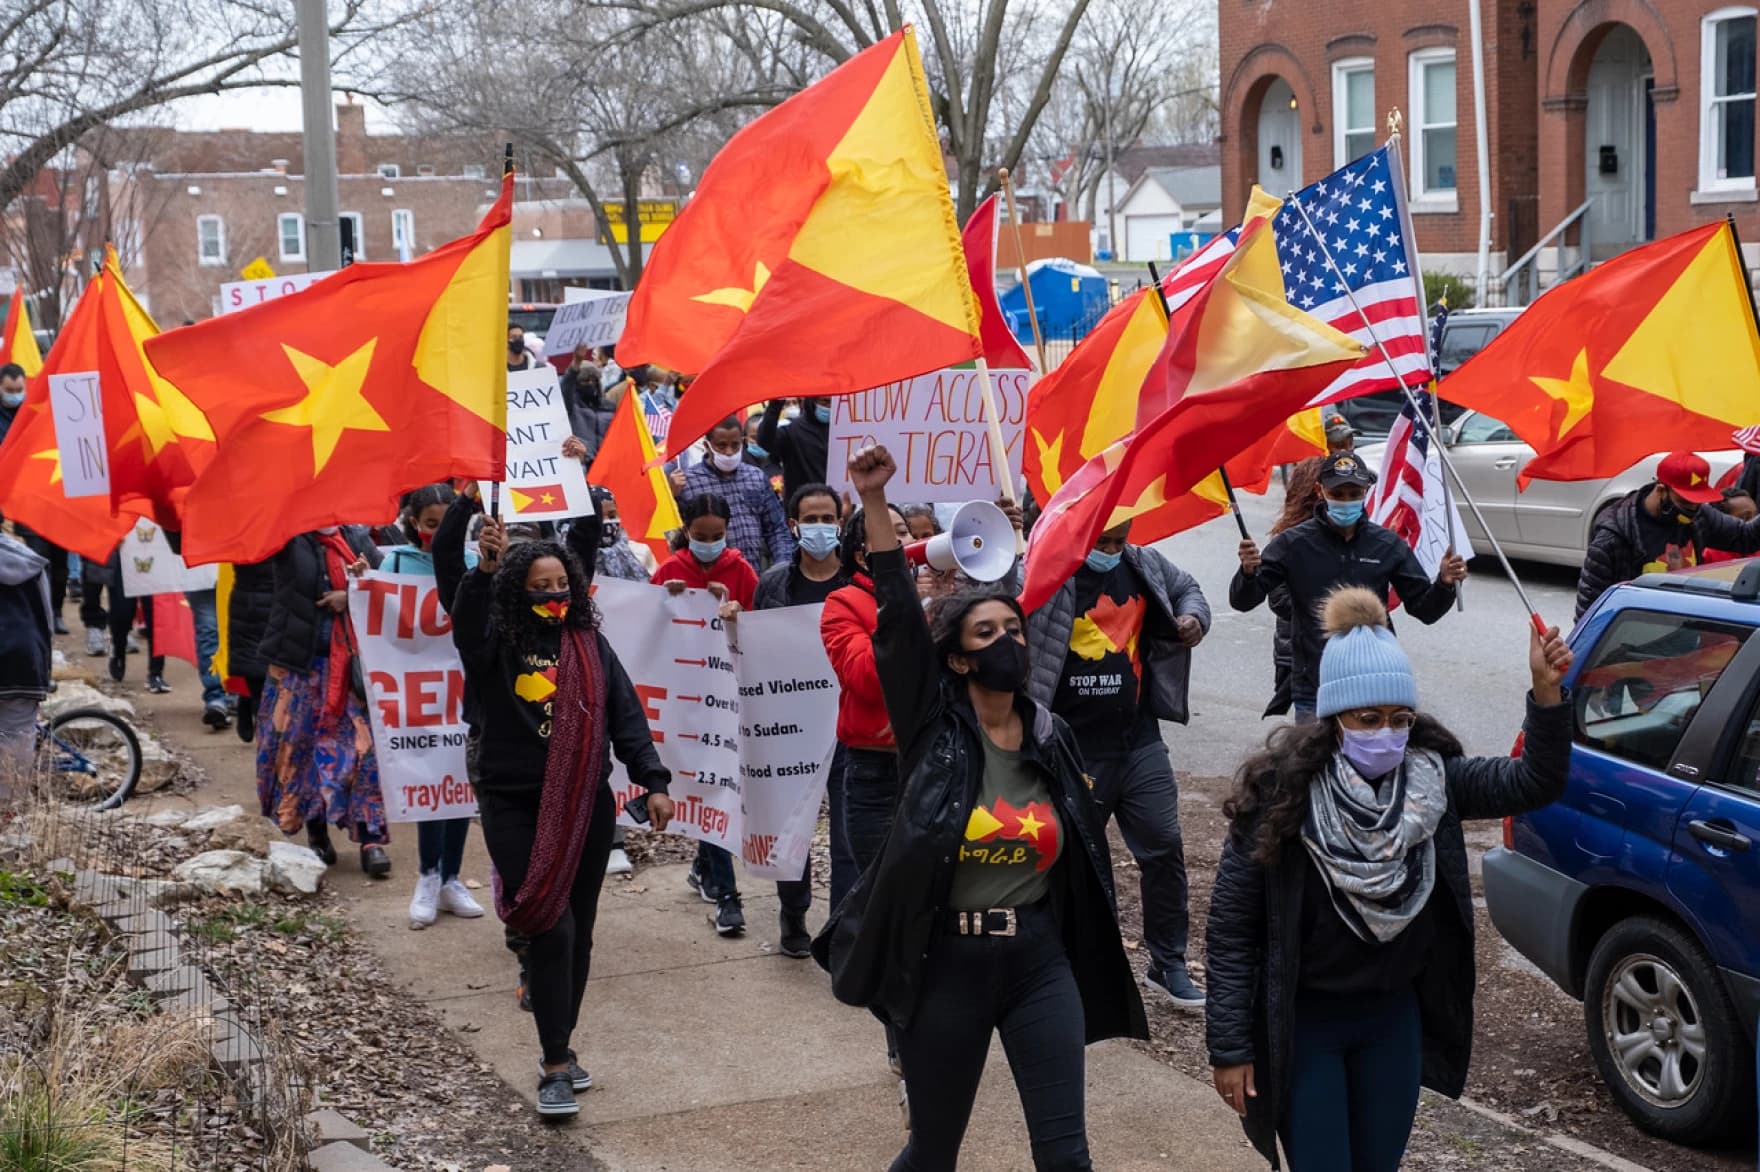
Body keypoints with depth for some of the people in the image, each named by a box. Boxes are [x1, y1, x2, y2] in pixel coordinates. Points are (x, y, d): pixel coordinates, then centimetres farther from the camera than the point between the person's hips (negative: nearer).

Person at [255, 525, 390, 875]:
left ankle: (370, 839, -2)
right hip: (299, 662, -1)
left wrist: (354, 596, -11)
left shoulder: (358, 539, 7)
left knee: (366, 744, -7)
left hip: (353, 662, 1)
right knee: (298, 745, 5)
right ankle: (316, 833, 22)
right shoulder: (289, 540, -1)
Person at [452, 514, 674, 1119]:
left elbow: (627, 717, 3)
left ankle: (560, 1046, 26)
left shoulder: (591, 646, 4)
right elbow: (466, 622, -27)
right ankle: (555, 1067, -3)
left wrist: (654, 783, -6)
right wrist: (486, 568, -43)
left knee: (578, 931, 9)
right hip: (515, 805, -3)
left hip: (585, 805, 3)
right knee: (551, 929, -11)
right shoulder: (496, 645, -4)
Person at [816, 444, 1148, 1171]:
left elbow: (1083, 854, 11)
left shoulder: (1052, 737, 4)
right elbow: (898, 616, -16)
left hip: (1040, 962, 3)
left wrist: (1093, 970, 12)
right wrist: (874, 502, -25)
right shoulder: (933, 728, -5)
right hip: (946, 965, -2)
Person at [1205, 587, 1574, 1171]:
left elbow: (1533, 783, -14)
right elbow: (1231, 930, -15)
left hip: (1395, 1018, 5)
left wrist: (1546, 691, -29)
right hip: (1302, 1024, -4)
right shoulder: (1281, 793, -20)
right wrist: (1229, 1047, -15)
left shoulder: (1432, 777, -8)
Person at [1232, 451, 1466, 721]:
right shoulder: (1293, 544, -2)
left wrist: (1444, 584, -12)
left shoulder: (1388, 545, 5)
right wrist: (1248, 572, -27)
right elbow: (1242, 601, -5)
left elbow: (1424, 609, 10)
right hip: (1313, 692, -2)